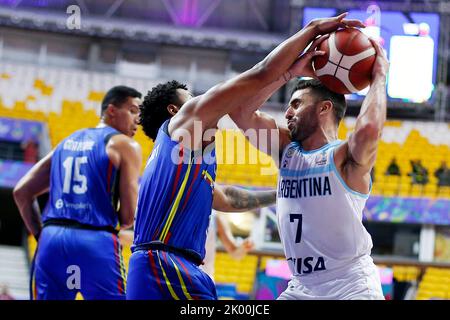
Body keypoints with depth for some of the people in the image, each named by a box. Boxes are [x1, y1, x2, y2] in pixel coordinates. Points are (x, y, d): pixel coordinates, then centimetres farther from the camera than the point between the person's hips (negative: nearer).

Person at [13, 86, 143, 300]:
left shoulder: (67, 142, 22)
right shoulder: (125, 145, 4)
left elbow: (21, 192, 19)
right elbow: (128, 217, -3)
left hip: (52, 239, 6)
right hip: (97, 242, -6)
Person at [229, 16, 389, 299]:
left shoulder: (345, 157, -9)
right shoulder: (287, 149, 11)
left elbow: (369, 129, -32)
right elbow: (240, 111, 3)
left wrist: (379, 77, -16)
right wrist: (291, 72, 0)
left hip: (350, 286, -7)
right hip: (302, 286, 7)